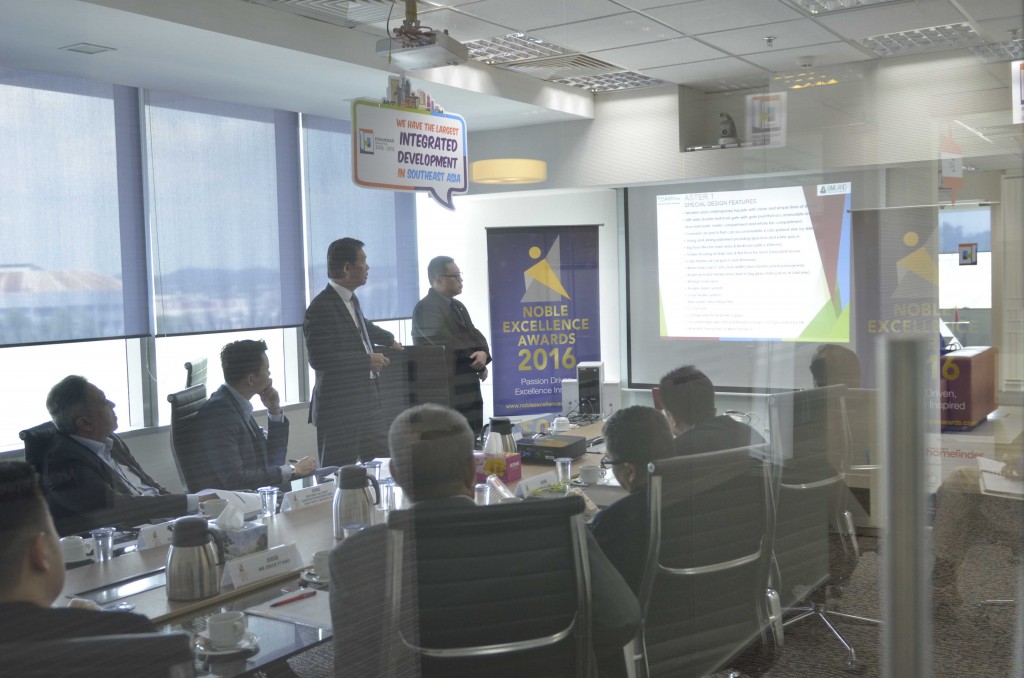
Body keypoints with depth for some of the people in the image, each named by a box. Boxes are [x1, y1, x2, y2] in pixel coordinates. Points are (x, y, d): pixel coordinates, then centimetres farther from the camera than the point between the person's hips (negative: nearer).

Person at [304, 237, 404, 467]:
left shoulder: (351, 300, 13)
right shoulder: (321, 308, -16)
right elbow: (320, 358, -23)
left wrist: (389, 340, 48)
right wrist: (367, 361, -17)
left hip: (368, 403, 9)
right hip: (339, 408, -9)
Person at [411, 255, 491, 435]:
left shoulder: (458, 306, 18)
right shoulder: (426, 308, -11)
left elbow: (474, 335, 13)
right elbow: (446, 345, -19)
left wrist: (483, 353, -10)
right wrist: (477, 365, -8)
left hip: (467, 388, 9)